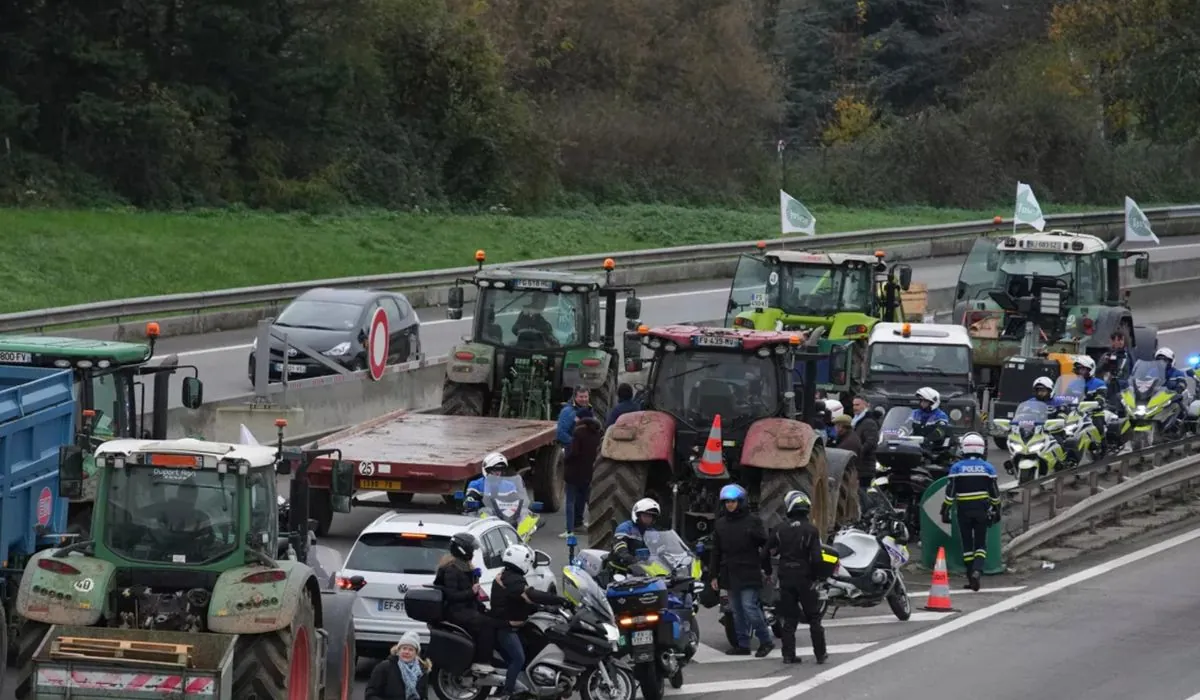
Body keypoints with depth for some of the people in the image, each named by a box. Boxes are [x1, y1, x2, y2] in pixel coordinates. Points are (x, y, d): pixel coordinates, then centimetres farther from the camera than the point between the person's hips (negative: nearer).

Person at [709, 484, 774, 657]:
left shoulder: (752, 520, -1)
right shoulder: (721, 524, 13)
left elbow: (765, 543, -1)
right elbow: (716, 552, 16)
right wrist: (714, 575, 13)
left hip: (749, 574, -6)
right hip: (730, 574, 6)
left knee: (750, 607, -13)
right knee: (737, 612, 7)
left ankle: (765, 641, -3)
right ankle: (743, 645, 11)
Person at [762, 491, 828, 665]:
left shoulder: (780, 530, 1)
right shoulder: (811, 530, -9)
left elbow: (766, 553, 5)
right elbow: (816, 558, -17)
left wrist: (768, 572, 21)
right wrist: (815, 577, -2)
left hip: (785, 579, 3)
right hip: (805, 579, -3)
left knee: (789, 618, 9)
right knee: (814, 618, 8)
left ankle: (788, 654, 5)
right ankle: (820, 654, 9)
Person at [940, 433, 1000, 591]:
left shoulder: (957, 468, -3)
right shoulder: (988, 468, 0)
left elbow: (950, 492, -5)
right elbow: (995, 493, 4)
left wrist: (945, 511, 1)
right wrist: (997, 510, 15)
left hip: (964, 511, 0)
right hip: (982, 510, 0)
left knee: (967, 544, 9)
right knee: (981, 543, 6)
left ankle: (972, 579, 9)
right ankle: (977, 570, -20)